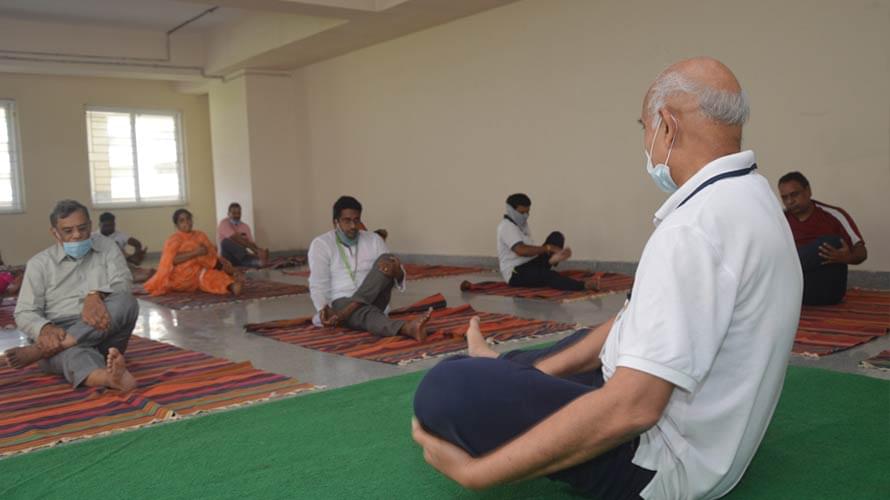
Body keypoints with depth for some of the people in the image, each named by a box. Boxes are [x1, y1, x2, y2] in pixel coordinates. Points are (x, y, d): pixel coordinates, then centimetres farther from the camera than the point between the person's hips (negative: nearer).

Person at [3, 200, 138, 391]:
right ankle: (110, 377, -73)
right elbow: (24, 313, 1)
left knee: (126, 302, -30)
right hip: (59, 334, -1)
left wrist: (96, 295, -28)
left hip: (105, 333, 2)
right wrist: (45, 329, -24)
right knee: (72, 352, -37)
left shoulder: (106, 247, 11)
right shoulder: (39, 263, 8)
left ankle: (40, 350, -34)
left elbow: (123, 283, -4)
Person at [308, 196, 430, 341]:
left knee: (386, 259, -22)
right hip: (341, 302, -3)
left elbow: (399, 278, 2)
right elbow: (318, 284, -9)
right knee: (365, 313, -38)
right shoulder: (321, 244, 2)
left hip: (373, 300, 3)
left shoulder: (374, 240, 9)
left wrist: (396, 271, -25)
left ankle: (346, 312, -35)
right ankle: (407, 328, -68)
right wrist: (323, 308, -30)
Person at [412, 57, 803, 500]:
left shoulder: (697, 226, -27)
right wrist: (542, 369, 8)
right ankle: (505, 368, 55)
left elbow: (632, 407, -31)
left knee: (446, 387, -12)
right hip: (699, 431, 10)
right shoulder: (744, 198, 6)